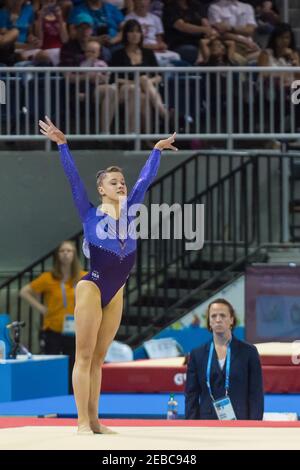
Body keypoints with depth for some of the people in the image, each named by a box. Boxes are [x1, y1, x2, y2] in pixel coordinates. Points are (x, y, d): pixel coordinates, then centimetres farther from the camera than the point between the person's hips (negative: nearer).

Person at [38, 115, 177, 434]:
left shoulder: (128, 212, 10)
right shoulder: (90, 214, -3)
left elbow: (145, 179, 18)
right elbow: (73, 177, -8)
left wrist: (157, 151, 25)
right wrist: (62, 144, -14)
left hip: (115, 294, 5)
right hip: (92, 288, -5)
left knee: (98, 359, 9)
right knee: (84, 356, -5)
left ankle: (94, 421, 10)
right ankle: (83, 422, -8)